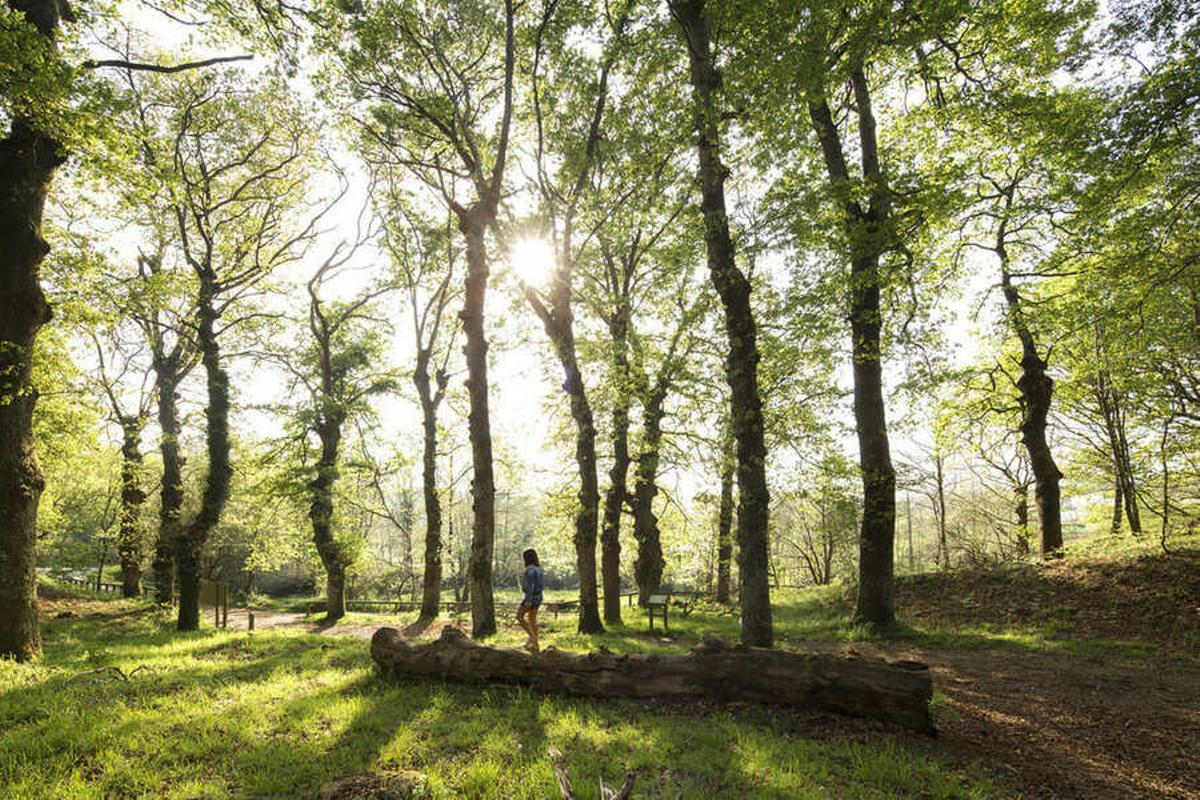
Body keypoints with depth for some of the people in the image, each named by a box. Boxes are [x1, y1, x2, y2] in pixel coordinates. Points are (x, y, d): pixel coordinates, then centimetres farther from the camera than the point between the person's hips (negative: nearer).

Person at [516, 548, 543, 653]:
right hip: (538, 597, 9)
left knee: (519, 616, 5)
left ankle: (532, 636, -1)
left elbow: (530, 585, -23)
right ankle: (535, 644, 14)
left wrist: (528, 600, -24)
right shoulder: (539, 568, 11)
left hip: (531, 597, -9)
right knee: (532, 620, 13)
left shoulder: (530, 569, -18)